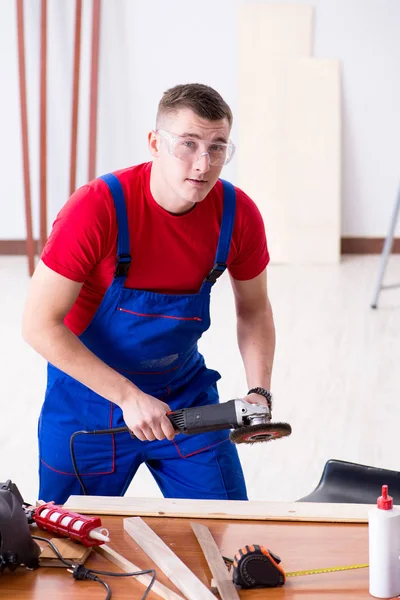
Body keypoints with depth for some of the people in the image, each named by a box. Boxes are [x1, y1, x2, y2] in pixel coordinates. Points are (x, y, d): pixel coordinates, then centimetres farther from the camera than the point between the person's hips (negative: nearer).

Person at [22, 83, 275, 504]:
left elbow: (254, 311, 4)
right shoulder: (97, 209, -26)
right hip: (89, 393, -3)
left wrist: (259, 391, -11)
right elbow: (40, 324, -24)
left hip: (184, 390, 3)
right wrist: (127, 396, -27)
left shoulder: (238, 214, -14)